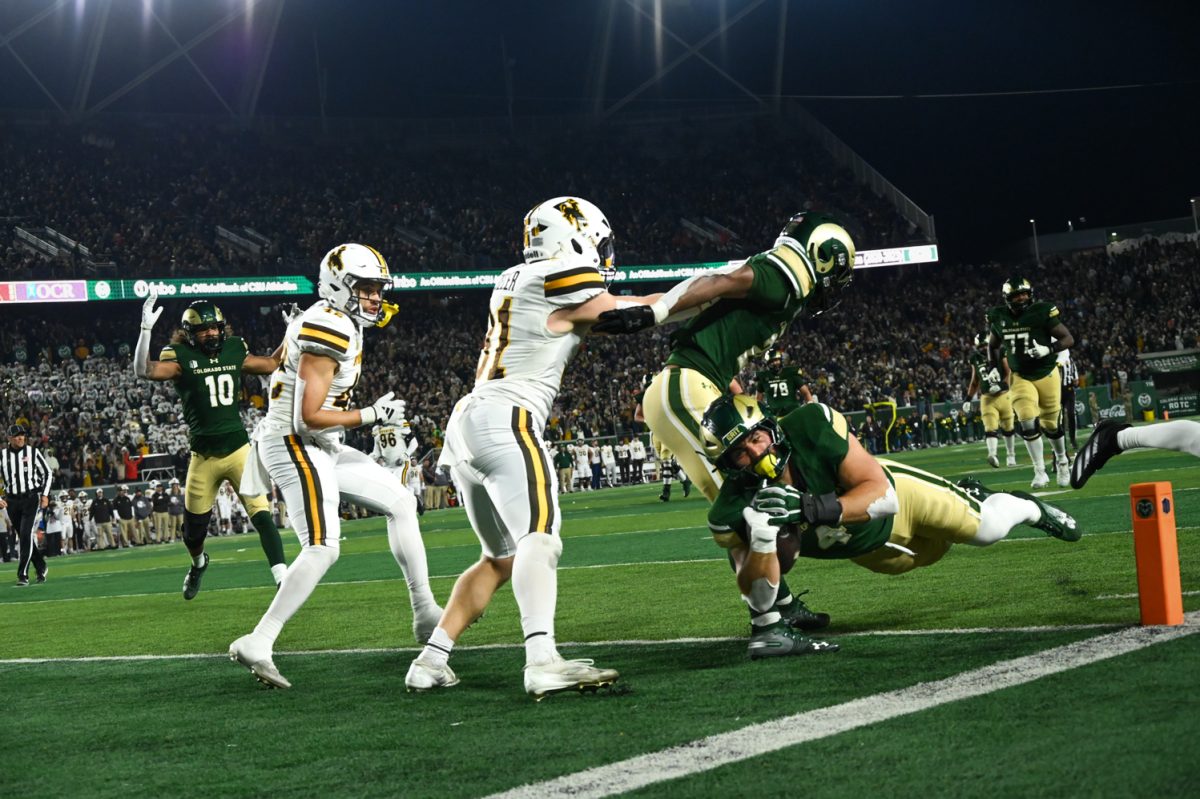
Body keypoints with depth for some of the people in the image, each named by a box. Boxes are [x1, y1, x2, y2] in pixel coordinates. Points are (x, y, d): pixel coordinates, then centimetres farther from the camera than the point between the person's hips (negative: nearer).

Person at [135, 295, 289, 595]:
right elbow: (143, 371, -26)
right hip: (203, 455, -1)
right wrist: (146, 329, -37)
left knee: (261, 515, -15)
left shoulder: (234, 351, 5)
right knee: (193, 528, 14)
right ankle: (199, 563, 47)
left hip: (239, 448, 1)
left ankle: (284, 580, -19)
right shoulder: (181, 357, -8)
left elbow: (272, 364, 21)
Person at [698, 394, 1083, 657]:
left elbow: (881, 492, -37)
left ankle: (1027, 506, 36)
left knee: (987, 528, 0)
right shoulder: (734, 510, -34)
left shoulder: (811, 426, -39)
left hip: (899, 496, -2)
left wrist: (810, 509, -53)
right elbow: (758, 596, -32)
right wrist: (762, 533, -52)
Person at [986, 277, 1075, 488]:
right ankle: (1040, 472, -4)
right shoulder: (999, 317, -2)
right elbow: (993, 345, 17)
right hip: (1020, 378, 2)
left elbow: (1068, 339, -10)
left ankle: (1061, 461, 36)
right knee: (1028, 423, -14)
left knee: (1050, 424, 9)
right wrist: (993, 368, 5)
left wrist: (1048, 349, -26)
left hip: (1046, 374, -2)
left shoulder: (1042, 312, -13)